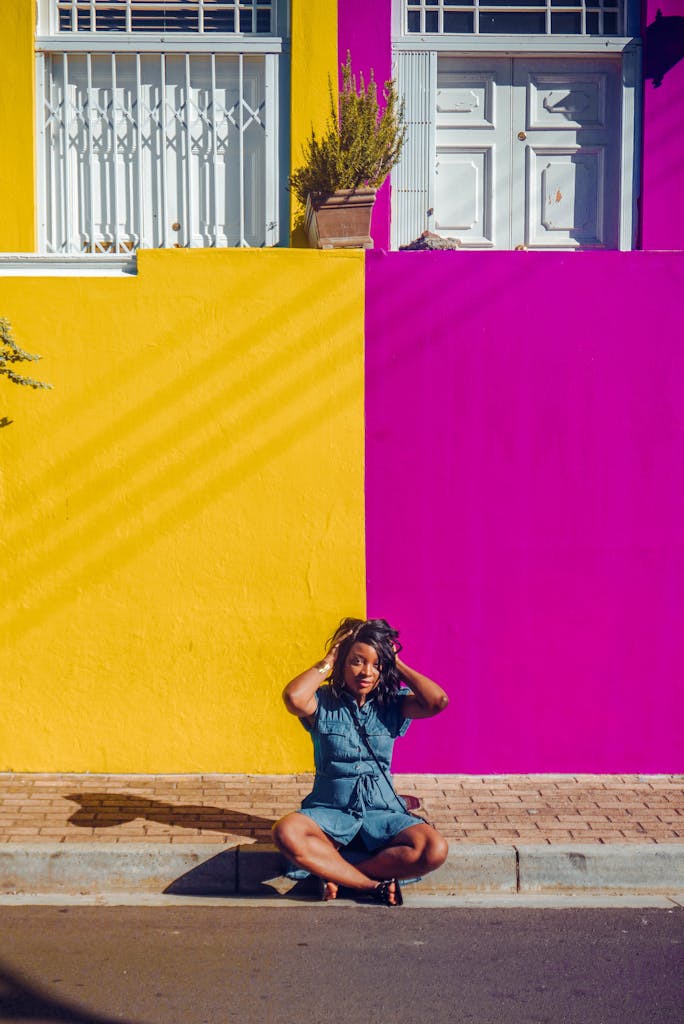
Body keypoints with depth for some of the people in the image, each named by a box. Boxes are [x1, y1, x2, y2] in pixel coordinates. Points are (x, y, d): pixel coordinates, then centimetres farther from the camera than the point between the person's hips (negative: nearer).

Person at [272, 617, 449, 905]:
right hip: (329, 811, -1)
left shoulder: (392, 704, 4)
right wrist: (327, 662, -10)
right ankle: (376, 884, -23)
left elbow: (438, 701, -15)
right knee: (287, 832, -35)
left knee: (434, 850, -27)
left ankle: (333, 872, -16)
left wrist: (398, 664, -4)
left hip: (382, 813, 2)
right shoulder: (323, 703, -1)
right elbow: (294, 698, -25)